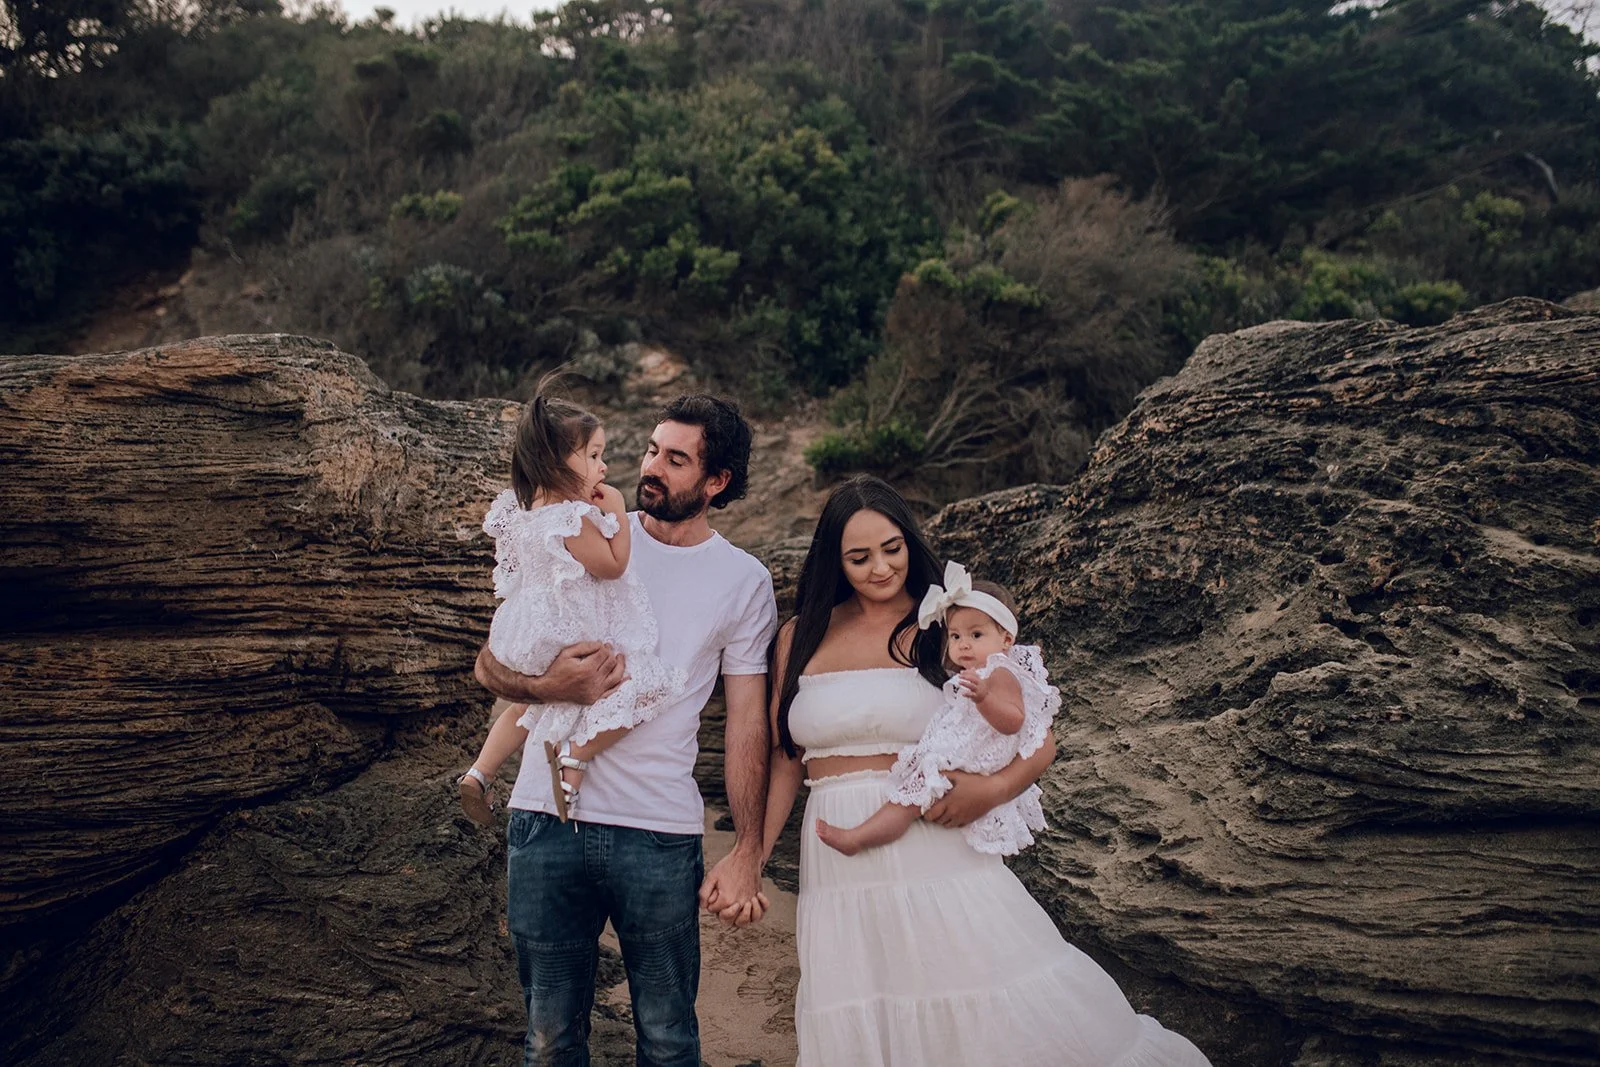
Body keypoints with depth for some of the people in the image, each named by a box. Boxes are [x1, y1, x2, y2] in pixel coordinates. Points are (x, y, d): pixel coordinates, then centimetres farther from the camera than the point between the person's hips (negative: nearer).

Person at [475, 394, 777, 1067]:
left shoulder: (744, 581, 3)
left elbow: (747, 724, 3)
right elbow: (491, 664, 5)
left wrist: (747, 851, -5)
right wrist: (548, 687, -17)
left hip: (660, 834, -1)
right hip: (546, 818, 1)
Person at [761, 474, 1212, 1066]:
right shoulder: (800, 638, 9)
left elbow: (1040, 742, 0)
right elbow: (786, 757, 12)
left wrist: (995, 788, -20)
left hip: (935, 853, -2)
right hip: (838, 868, 3)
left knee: (1011, 1017, -5)